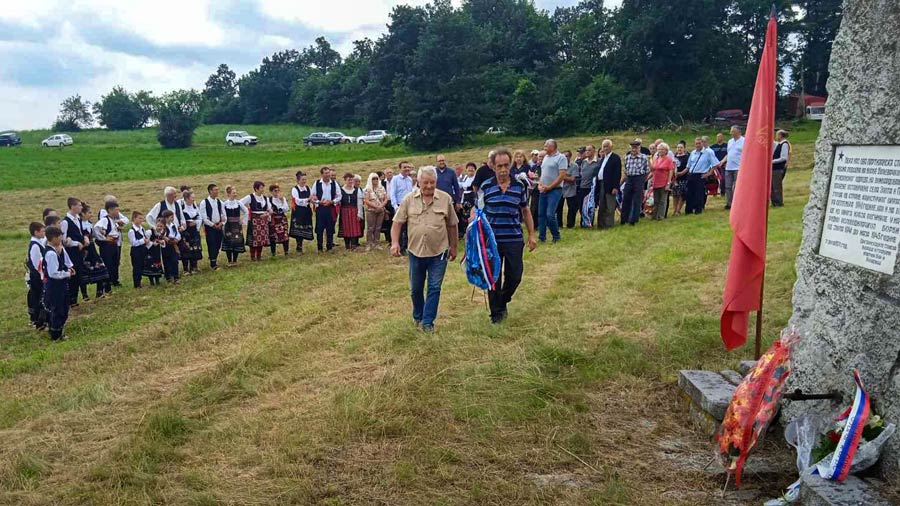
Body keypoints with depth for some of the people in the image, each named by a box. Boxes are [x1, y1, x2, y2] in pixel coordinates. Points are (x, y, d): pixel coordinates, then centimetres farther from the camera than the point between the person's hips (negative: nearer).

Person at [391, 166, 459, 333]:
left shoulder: (445, 199, -2)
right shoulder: (409, 200, -2)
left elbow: (452, 225, 5)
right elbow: (397, 222, -1)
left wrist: (453, 247, 9)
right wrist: (395, 242, -14)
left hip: (438, 252, -1)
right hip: (415, 251, 1)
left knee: (434, 288, 0)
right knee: (415, 288, 13)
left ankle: (428, 321, 10)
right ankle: (418, 316, 34)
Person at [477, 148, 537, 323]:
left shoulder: (519, 186, 3)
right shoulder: (486, 187, -2)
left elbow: (526, 211, 11)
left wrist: (531, 235, 9)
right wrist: (474, 219, -18)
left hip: (514, 240, 1)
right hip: (492, 240, -1)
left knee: (515, 275, 5)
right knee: (494, 277, 7)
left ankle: (503, 300, 33)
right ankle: (496, 312, 21)